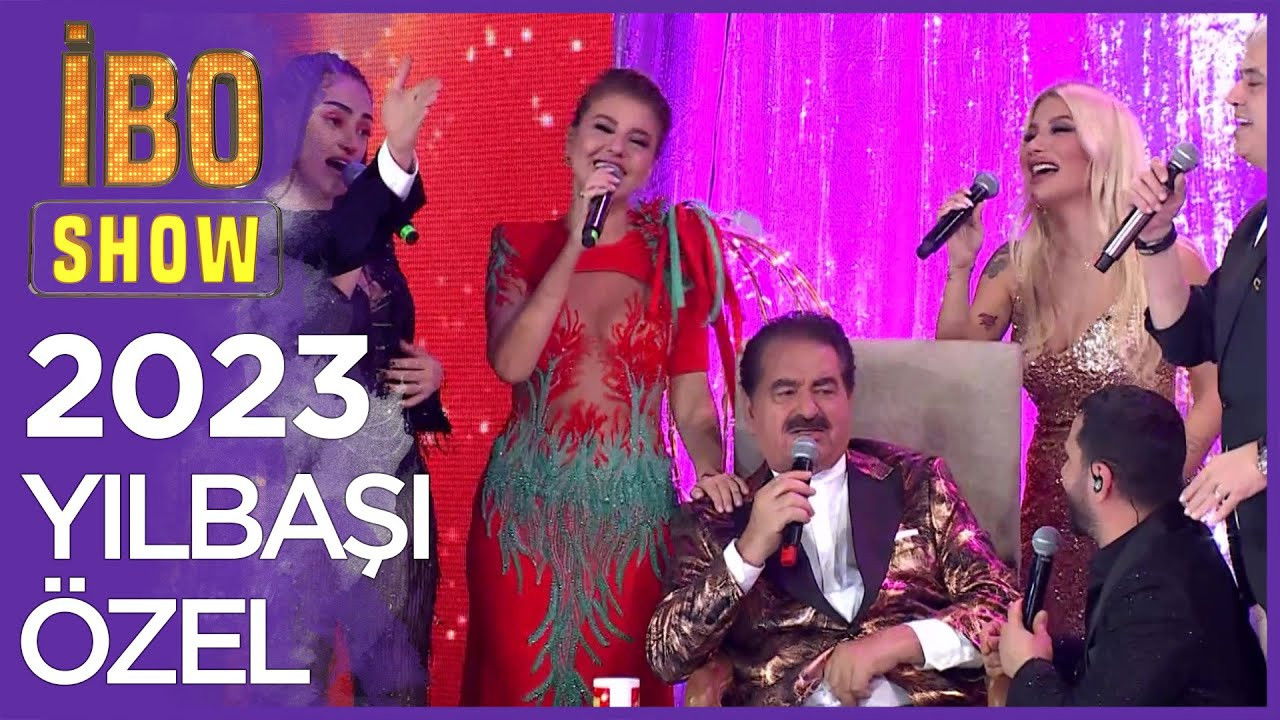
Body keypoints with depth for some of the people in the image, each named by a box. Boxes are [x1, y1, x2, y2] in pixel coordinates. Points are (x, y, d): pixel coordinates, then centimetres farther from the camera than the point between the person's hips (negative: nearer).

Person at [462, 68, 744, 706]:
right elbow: (511, 363, -14)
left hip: (632, 507, 0)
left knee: (621, 682, 6)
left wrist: (713, 471, -21)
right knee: (519, 682, 7)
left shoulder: (676, 255, 2)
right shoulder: (519, 242, 3)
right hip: (528, 502, 0)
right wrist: (575, 246, -17)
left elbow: (691, 400, -1)